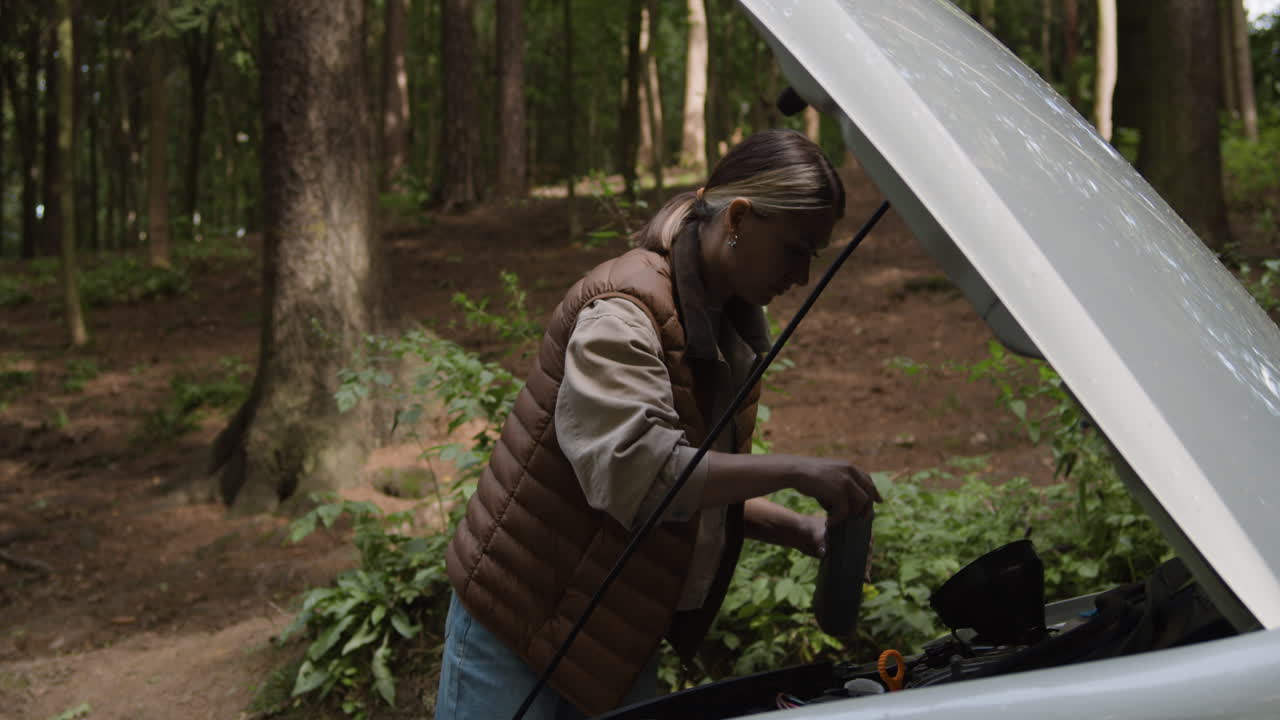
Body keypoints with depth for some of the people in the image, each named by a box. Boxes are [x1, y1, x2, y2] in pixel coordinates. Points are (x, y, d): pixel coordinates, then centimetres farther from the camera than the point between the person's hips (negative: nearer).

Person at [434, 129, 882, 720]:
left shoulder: (732, 328, 8)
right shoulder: (623, 310, -21)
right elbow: (635, 472, -34)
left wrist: (801, 531, -1)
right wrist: (793, 472, -32)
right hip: (517, 615, -8)